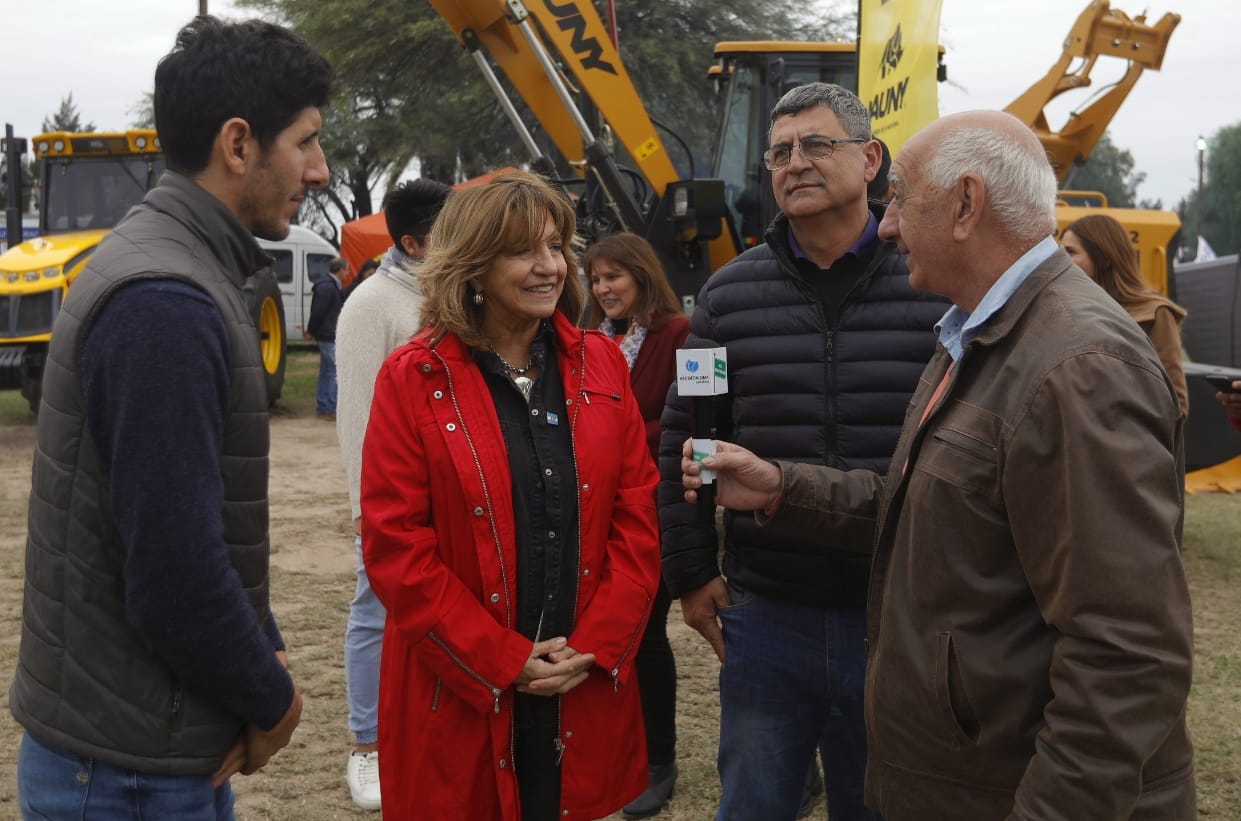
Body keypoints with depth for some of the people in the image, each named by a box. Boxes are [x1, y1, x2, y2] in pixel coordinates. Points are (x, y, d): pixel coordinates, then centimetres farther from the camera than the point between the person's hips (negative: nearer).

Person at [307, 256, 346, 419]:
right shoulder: (327, 287, -18)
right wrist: (311, 331, -12)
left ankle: (323, 408, 20)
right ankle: (330, 409, -7)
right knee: (335, 371, -9)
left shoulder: (331, 285, 15)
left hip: (328, 336, 11)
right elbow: (318, 311, -19)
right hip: (328, 336, -11)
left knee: (326, 372, 14)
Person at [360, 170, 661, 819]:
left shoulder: (601, 365, 5)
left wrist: (597, 646, -7)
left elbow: (637, 516, 3)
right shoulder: (413, 379, -6)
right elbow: (394, 545, -10)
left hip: (586, 688, 3)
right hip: (460, 691, -3)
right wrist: (502, 662, -12)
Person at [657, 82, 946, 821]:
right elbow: (683, 441, 7)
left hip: (902, 620, -1)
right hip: (764, 615, 2)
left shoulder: (938, 289, -4)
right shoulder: (729, 295, 2)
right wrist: (691, 573, 4)